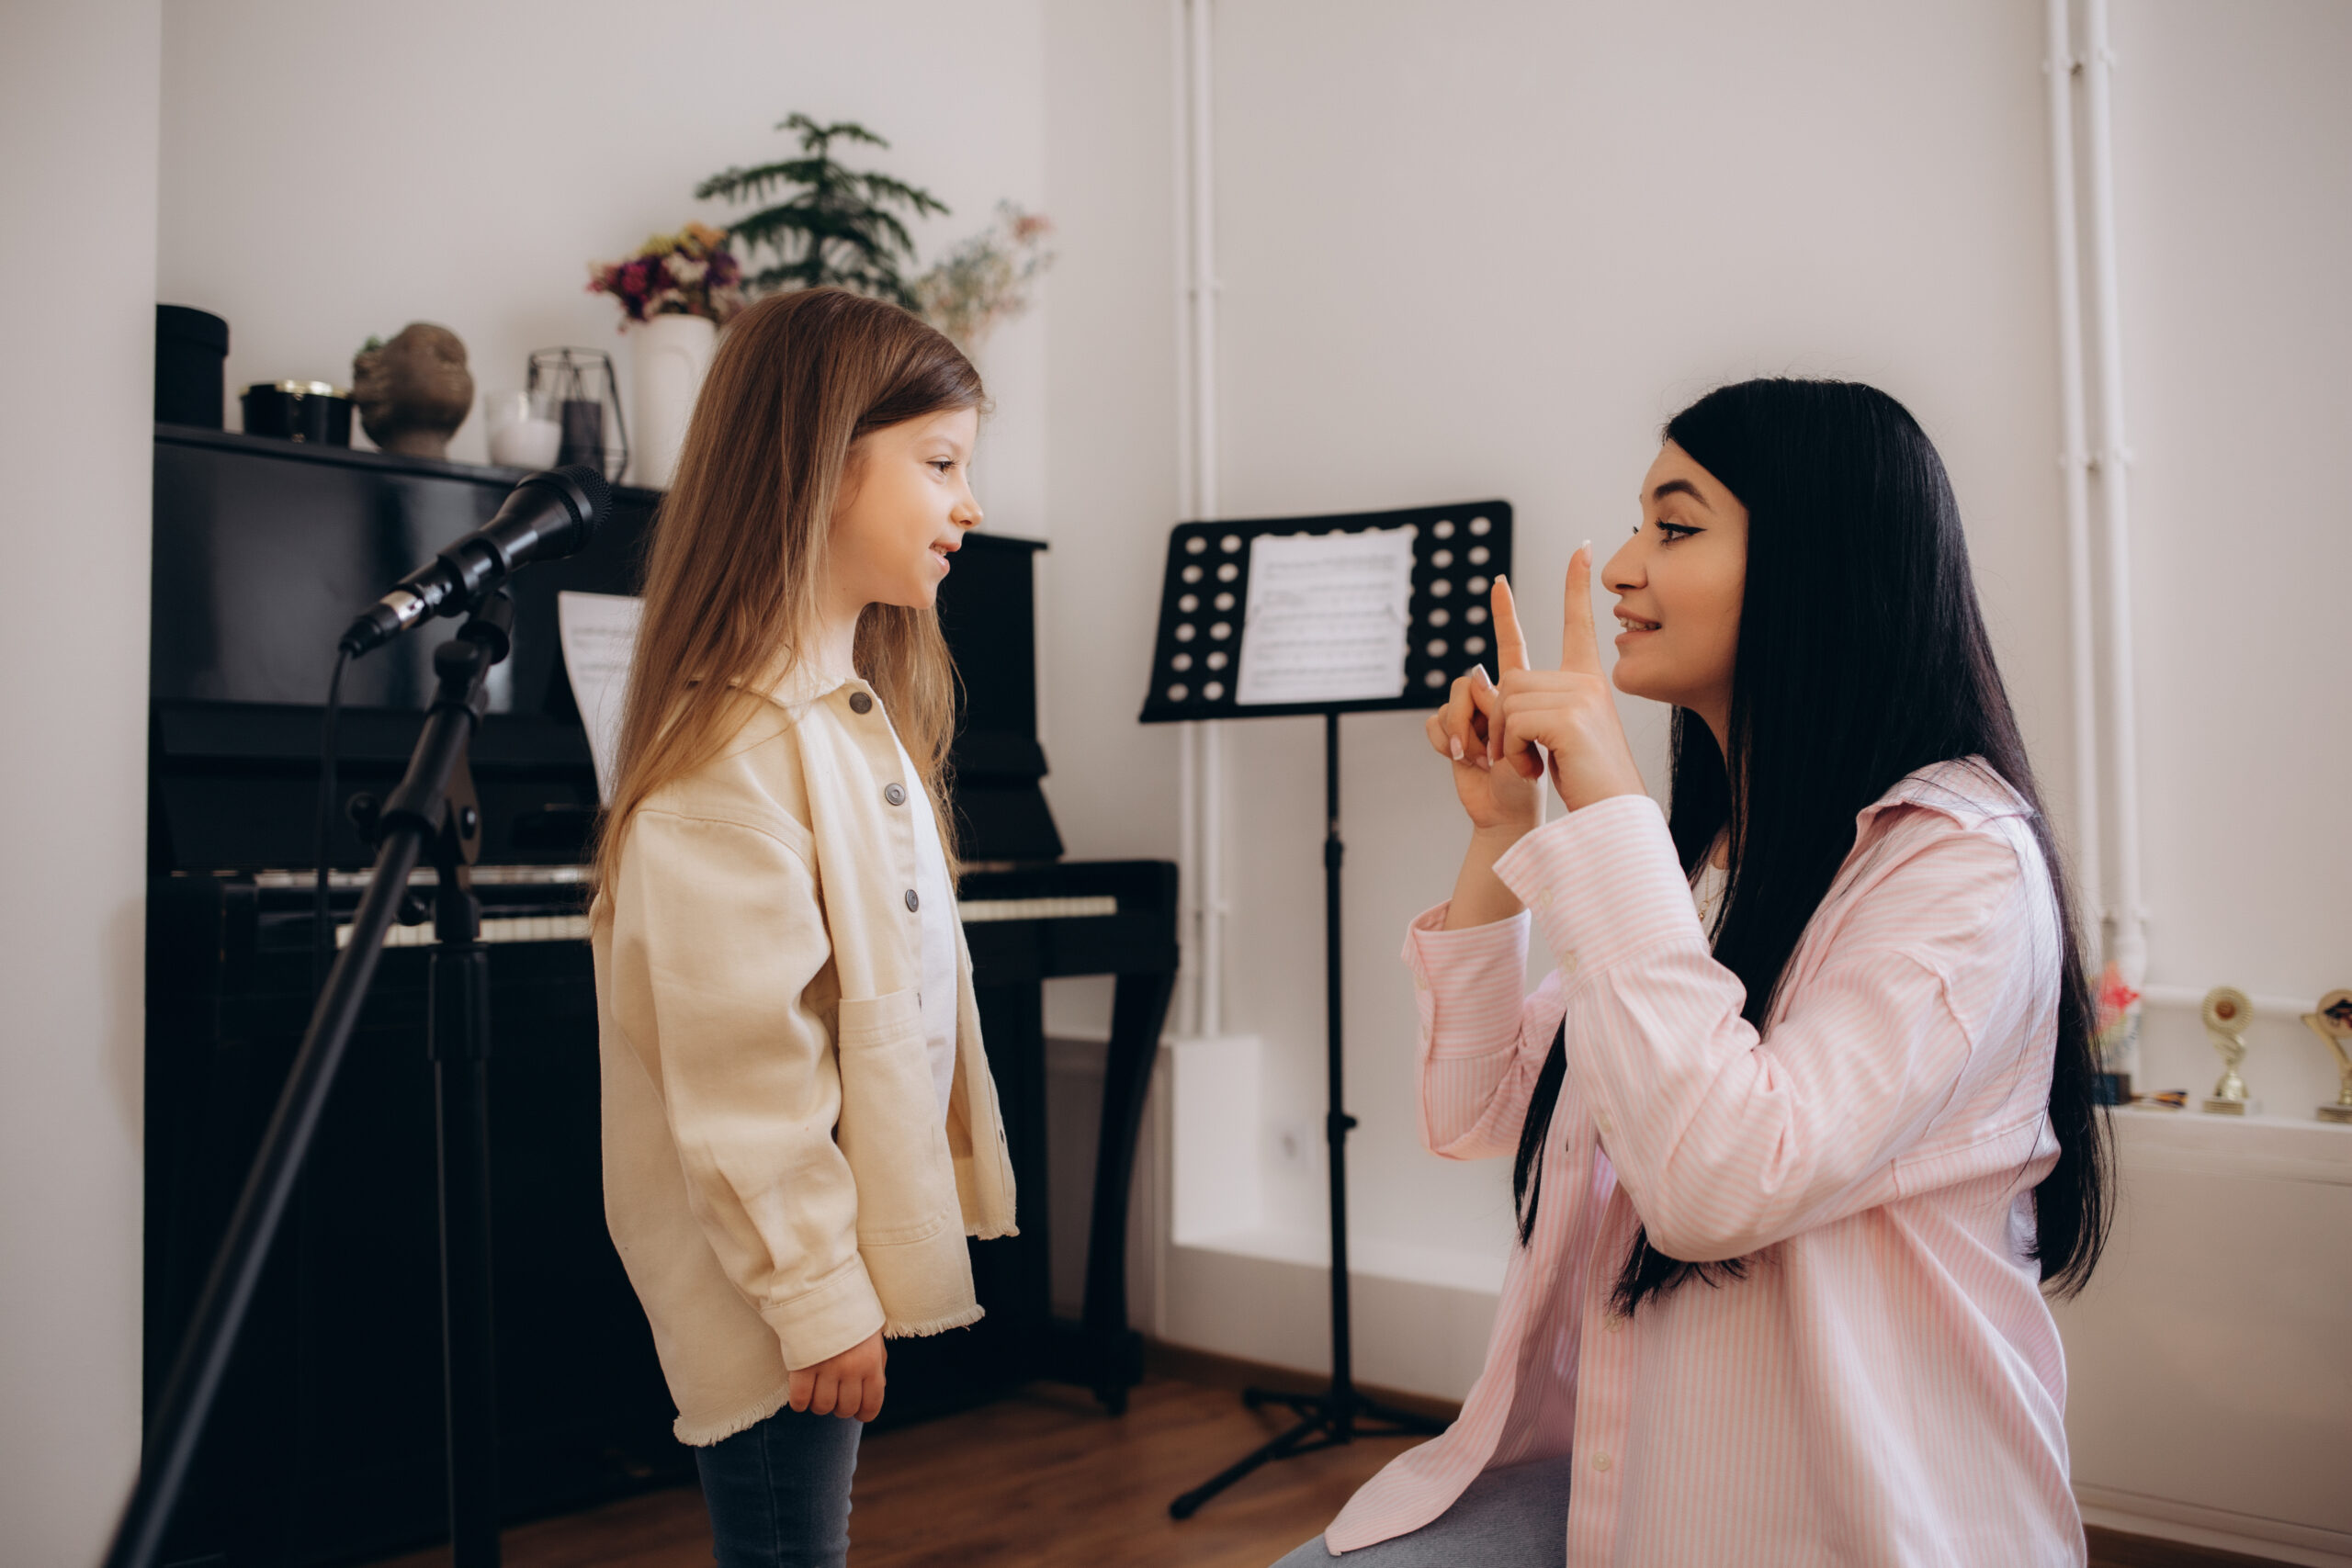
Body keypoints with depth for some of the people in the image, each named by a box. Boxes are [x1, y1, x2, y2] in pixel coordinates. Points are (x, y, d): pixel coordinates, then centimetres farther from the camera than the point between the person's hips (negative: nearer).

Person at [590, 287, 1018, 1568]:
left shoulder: (856, 706, 10)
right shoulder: (743, 741, -22)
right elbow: (740, 1055, -24)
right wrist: (817, 1295, -19)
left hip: (852, 1232, 9)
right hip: (780, 1273, -9)